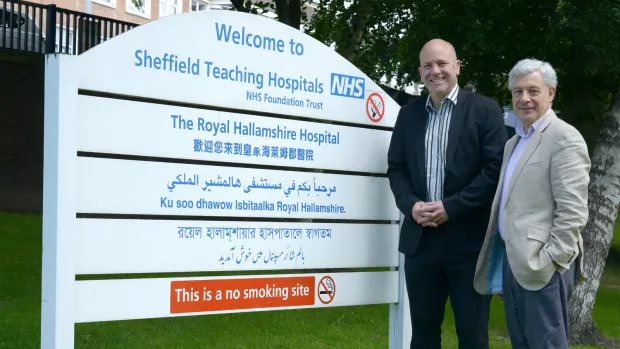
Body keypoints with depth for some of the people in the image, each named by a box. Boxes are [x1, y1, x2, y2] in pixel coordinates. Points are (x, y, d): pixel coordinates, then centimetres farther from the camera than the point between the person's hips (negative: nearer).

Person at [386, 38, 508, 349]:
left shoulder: (485, 110, -1)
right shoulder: (408, 114, 13)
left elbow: (496, 168, -9)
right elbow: (395, 168, 12)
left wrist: (450, 207, -15)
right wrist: (411, 205, -8)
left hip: (468, 240, -4)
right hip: (420, 238, 4)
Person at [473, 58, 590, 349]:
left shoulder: (564, 138, -10)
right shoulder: (513, 142, 17)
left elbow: (573, 211, -17)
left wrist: (549, 261, -19)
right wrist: (502, 269, 17)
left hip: (542, 265, -8)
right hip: (511, 260, 8)